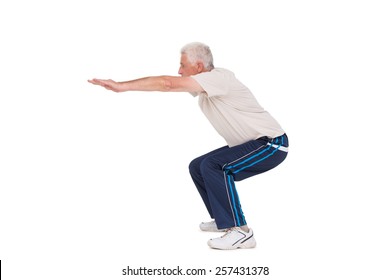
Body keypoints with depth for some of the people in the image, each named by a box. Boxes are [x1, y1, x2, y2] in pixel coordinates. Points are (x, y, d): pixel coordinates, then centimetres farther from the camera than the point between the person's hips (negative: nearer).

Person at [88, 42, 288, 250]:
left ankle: (240, 232, -21)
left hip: (271, 145, -10)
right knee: (197, 167, 11)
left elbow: (168, 84, -29)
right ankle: (224, 219, 24)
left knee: (213, 165, -27)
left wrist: (121, 86, -25)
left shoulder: (219, 77, -22)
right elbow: (169, 83, 6)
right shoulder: (205, 86, 6)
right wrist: (121, 85, 0)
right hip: (250, 144, 10)